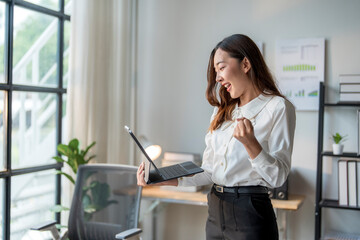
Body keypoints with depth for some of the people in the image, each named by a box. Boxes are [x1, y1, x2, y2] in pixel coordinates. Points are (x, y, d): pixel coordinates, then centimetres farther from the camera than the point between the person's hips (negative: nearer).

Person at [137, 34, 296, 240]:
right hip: (216, 210, 6)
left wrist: (250, 143, -26)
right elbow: (209, 170, 9)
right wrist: (168, 180, -3)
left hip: (250, 213, -6)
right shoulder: (223, 111, 12)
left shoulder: (278, 108, -8)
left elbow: (277, 177, -12)